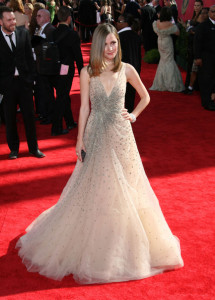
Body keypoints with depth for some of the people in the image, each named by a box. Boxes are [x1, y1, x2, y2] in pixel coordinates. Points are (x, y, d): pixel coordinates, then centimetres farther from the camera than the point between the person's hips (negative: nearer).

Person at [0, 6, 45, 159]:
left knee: (29, 116, 8)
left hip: (24, 82, 2)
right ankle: (14, 148, 24)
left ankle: (34, 147, 21)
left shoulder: (23, 33, 3)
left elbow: (29, 57, 7)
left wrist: (30, 77, 1)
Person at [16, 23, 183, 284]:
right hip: (96, 135, -1)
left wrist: (133, 115, 1)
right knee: (92, 189, 6)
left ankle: (128, 245, 27)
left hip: (121, 135, 1)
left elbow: (145, 97, 13)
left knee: (125, 189, 7)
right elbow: (84, 108, -1)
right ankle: (92, 246, 24)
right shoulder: (87, 73, -3)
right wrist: (80, 140, -2)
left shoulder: (126, 70, -1)